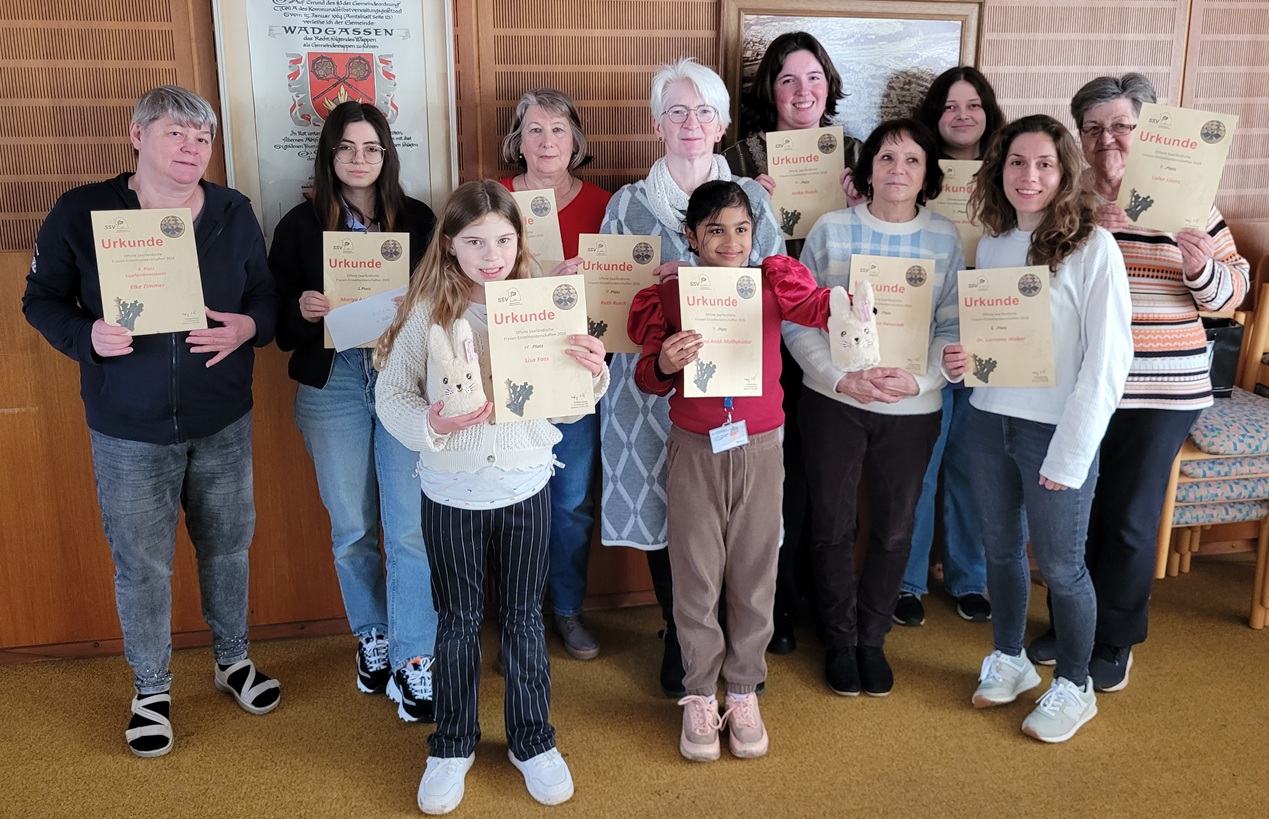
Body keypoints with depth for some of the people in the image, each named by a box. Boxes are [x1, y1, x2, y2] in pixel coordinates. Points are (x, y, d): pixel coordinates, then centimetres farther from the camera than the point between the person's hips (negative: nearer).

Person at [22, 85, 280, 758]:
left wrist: (249, 325, -16)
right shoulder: (80, 213, -8)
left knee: (227, 547, 16)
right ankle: (151, 690, 29)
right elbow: (41, 299, -1)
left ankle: (232, 659, 39)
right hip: (129, 432, -2)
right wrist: (88, 335, -21)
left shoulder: (233, 213, -1)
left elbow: (268, 295, 7)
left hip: (223, 424, 2)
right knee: (140, 563, 8)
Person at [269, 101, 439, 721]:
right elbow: (277, 323, 4)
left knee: (411, 527, -4)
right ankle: (372, 639, 31)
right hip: (332, 386, 1)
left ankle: (412, 660, 8)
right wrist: (303, 310, -17)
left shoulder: (418, 220, 5)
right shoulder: (300, 226, 4)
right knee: (352, 529, 10)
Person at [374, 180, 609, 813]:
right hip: (451, 490, 0)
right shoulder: (428, 311, -8)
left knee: (523, 617, 14)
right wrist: (429, 424, -28)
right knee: (459, 621, 14)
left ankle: (531, 740, 33)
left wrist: (593, 374, -25)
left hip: (524, 484, 1)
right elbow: (390, 392, -8)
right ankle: (453, 745, 33)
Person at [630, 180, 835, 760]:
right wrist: (663, 365, -18)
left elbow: (818, 308, -21)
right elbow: (648, 379, 4)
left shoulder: (772, 283, -2)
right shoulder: (671, 295, -1)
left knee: (754, 573, 10)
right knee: (696, 576, 7)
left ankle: (744, 693, 29)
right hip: (694, 450, 0)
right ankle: (699, 696, 25)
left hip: (758, 448, 1)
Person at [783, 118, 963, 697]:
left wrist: (920, 379, -18)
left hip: (913, 410, 1)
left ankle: (872, 639, 34)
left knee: (894, 530, 12)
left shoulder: (944, 238, 0)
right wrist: (842, 378, -19)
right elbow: (798, 322, -6)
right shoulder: (831, 230, -3)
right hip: (833, 403, -1)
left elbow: (953, 329, 0)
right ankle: (840, 641, 30)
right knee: (832, 527, 8)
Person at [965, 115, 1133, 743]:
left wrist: (1069, 453, -16)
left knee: (1060, 564, 7)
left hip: (1056, 430, -5)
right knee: (1000, 549, 17)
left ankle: (1074, 686, 27)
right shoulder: (992, 244, 6)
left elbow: (1107, 360, -13)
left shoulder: (1093, 249, -11)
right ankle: (1009, 661, 37)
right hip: (990, 419, 5)